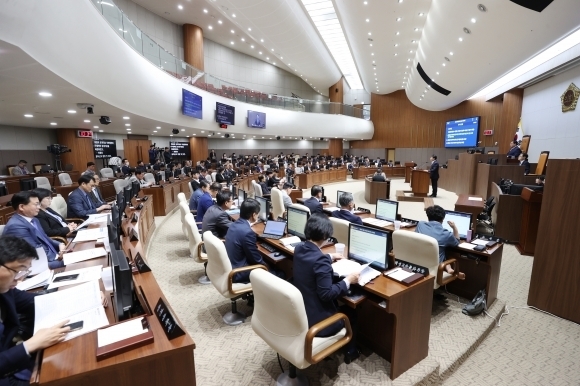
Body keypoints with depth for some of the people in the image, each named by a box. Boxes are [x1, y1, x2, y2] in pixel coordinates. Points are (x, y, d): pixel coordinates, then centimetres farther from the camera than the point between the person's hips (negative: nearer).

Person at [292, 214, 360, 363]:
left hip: (298, 312, 8)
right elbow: (326, 294, -28)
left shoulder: (299, 249, -5)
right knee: (350, 313, 20)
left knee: (338, 304, 31)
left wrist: (329, 257, 25)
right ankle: (351, 351, 43)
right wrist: (348, 280, -17)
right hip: (314, 319, -7)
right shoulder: (320, 260, -30)